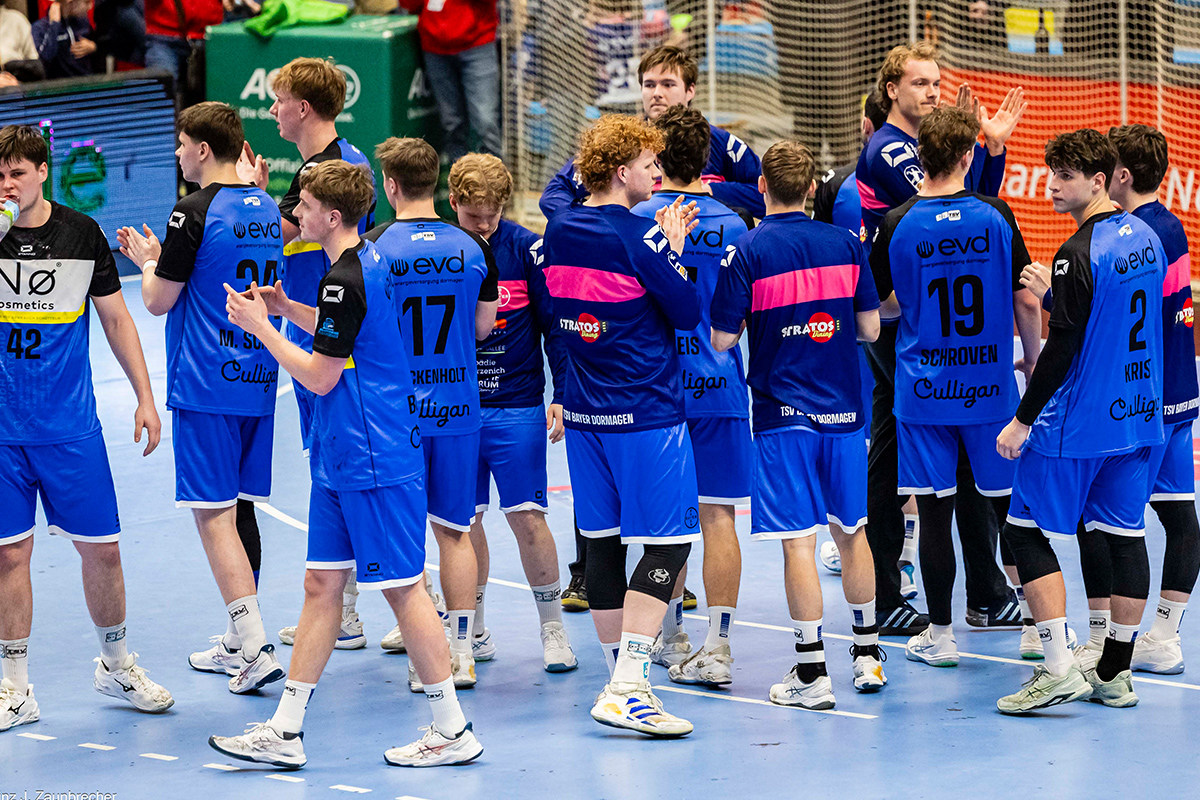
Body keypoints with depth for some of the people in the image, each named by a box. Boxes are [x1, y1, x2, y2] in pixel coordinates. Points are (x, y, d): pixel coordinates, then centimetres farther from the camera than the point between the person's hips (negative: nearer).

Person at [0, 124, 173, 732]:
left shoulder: (82, 234, 2)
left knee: (101, 547, 4)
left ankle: (116, 665, 25)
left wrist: (145, 397, 6)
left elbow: (116, 319, 11)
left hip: (72, 425, 1)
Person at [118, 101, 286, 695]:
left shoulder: (195, 212, -14)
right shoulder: (266, 210, 10)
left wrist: (147, 262, 11)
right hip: (256, 379, 8)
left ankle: (256, 648, -13)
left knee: (213, 514, -6)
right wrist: (162, 257, 22)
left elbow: (159, 301, -9)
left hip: (205, 383, -8)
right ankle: (238, 644, 20)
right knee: (239, 510, 14)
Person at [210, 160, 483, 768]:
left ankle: (452, 730, 5)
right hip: (343, 460, 10)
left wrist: (260, 327, -8)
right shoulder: (369, 261, 11)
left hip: (374, 464, -10)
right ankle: (285, 732, 12)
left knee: (402, 589, -3)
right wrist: (288, 309, 18)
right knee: (321, 584, 10)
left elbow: (320, 376, -17)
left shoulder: (344, 279, -20)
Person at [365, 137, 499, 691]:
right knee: (454, 531, 10)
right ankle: (462, 652, 12)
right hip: (458, 405, 3)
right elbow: (484, 326, 9)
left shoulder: (374, 247, -10)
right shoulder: (472, 247, -1)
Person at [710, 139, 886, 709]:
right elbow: (869, 328, 6)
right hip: (843, 409, 4)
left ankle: (812, 673, -4)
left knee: (799, 540, -3)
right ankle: (867, 653, 25)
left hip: (783, 413, -4)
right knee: (850, 531, 17)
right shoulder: (846, 244, 2)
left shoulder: (748, 251, -9)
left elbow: (722, 340, -10)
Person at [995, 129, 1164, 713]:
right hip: (1138, 415, 8)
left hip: (1077, 423, -8)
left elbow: (1062, 347, -19)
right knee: (1125, 535, 8)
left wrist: (1023, 420, -13)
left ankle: (1059, 670, -8)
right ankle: (1115, 674, 11)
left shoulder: (1078, 255, -18)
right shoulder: (1145, 238, 7)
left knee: (1025, 532, -1)